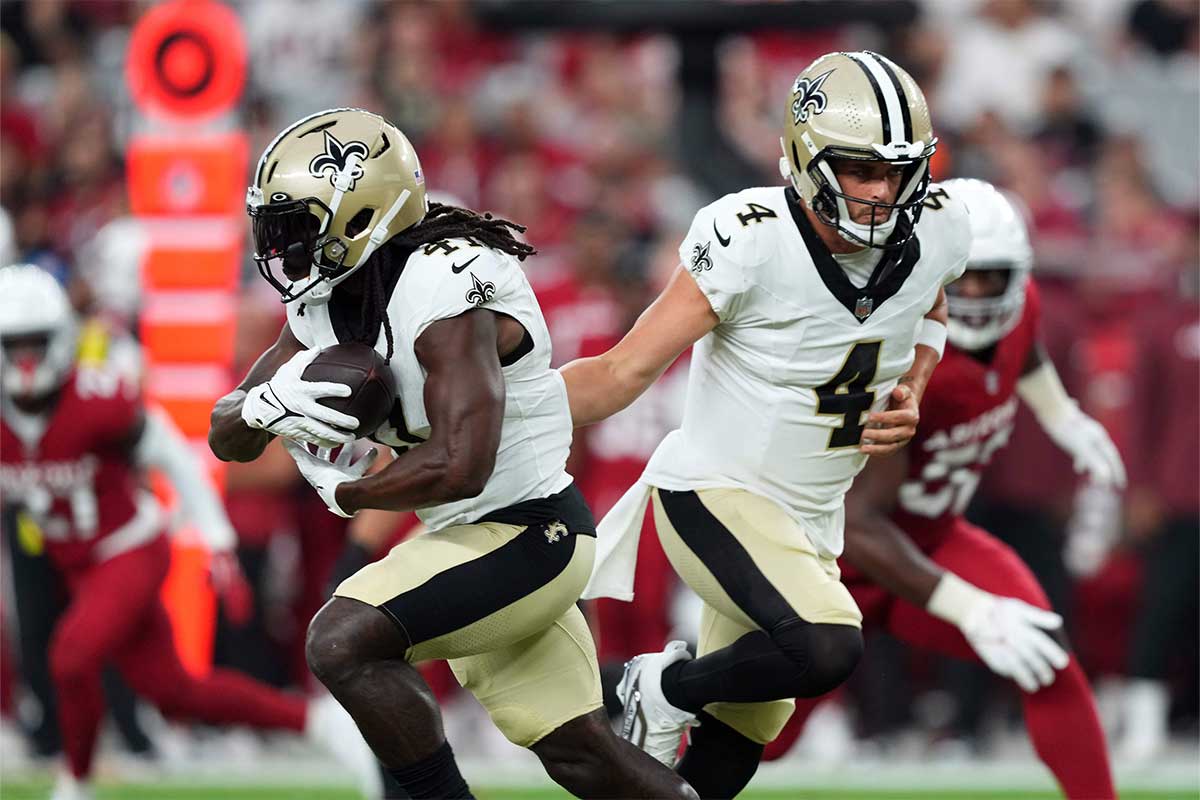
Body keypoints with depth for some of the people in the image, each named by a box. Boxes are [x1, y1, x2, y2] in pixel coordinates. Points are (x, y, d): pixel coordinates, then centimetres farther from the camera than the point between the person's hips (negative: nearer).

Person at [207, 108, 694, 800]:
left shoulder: (445, 286, -25)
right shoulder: (326, 302, 2)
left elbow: (458, 467, -33)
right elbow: (228, 438, 5)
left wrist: (343, 493, -16)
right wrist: (267, 405, -19)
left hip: (526, 530, -10)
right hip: (471, 535, 10)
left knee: (343, 643, -24)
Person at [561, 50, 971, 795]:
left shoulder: (935, 234, -8)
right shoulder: (750, 239, -25)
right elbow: (626, 371, -20)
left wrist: (910, 396, -3)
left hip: (809, 520, 7)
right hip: (714, 495, -7)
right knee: (826, 648, -32)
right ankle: (670, 688, -3)